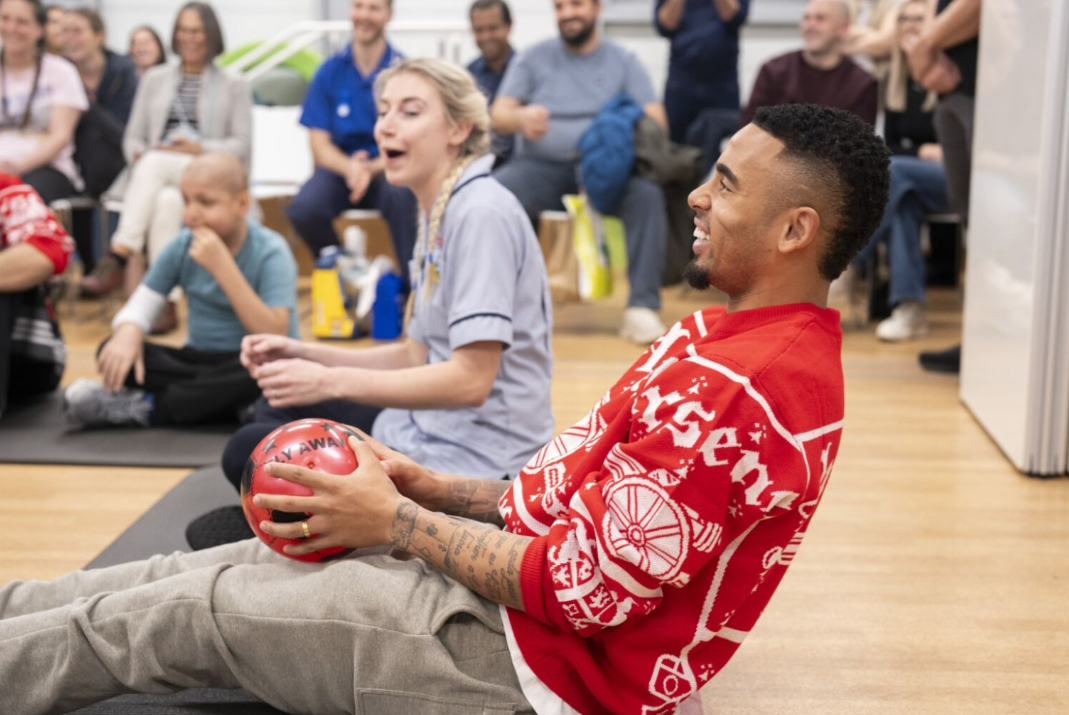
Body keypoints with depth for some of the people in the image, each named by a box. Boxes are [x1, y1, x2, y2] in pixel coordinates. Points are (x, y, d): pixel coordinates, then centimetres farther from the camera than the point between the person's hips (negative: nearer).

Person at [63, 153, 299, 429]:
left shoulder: (271, 253, -15)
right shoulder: (182, 246, -1)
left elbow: (274, 337, -25)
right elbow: (141, 303, 1)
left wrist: (223, 267, -30)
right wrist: (127, 332, -25)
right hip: (200, 358, 4)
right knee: (113, 351, -17)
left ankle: (144, 408, -26)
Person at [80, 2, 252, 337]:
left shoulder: (234, 85, 14)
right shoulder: (154, 79, 22)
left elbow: (242, 147, 5)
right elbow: (132, 137, 17)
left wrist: (200, 148, -13)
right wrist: (139, 154, -7)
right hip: (153, 177, 2)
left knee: (154, 163, -35)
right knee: (166, 202, -35)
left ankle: (118, 258, -41)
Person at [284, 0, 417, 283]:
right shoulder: (329, 72, 3)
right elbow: (320, 145, 1)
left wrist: (371, 169, -24)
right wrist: (349, 167, -21)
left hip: (386, 170, -2)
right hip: (339, 168, 2)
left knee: (404, 195, -37)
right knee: (302, 209, -28)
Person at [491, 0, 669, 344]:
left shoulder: (624, 61, 11)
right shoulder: (533, 58, 13)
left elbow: (656, 120, 1)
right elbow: (498, 115, 4)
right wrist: (521, 118, -21)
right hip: (541, 165, 0)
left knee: (648, 192, -32)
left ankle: (642, 306, -30)